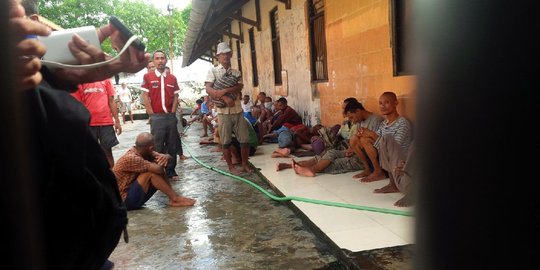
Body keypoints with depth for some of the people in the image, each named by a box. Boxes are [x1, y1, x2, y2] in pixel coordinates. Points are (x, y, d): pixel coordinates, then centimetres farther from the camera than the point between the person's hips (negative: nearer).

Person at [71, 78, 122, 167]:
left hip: (106, 122, 0)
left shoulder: (105, 79, 7)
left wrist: (117, 121, 1)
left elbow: (111, 101, 5)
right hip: (88, 123, 0)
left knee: (108, 151, 7)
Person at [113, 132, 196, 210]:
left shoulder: (145, 152, -1)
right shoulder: (130, 158, -27)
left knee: (156, 170, -4)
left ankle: (173, 198, -8)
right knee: (151, 172, -24)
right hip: (125, 200, -9)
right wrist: (161, 162, -10)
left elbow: (169, 157, 2)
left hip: (135, 192, 9)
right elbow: (158, 169, -33)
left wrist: (166, 157, -23)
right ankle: (175, 198, -15)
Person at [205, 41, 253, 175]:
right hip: (223, 111, -3)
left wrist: (224, 91, -21)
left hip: (238, 110, 3)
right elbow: (208, 89, -12)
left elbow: (240, 87, -6)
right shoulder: (213, 71, 2)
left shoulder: (236, 72, 12)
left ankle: (245, 164, 19)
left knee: (245, 139, 4)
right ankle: (231, 166, 17)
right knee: (226, 142, 4)